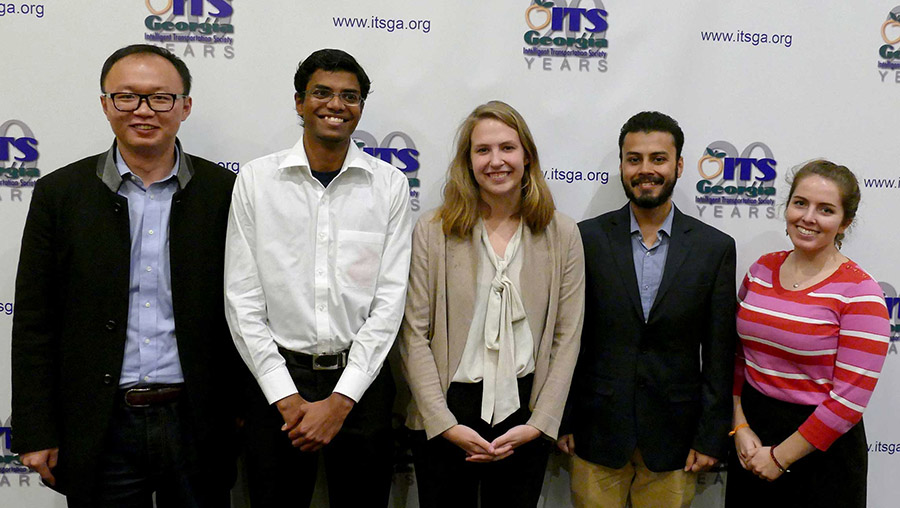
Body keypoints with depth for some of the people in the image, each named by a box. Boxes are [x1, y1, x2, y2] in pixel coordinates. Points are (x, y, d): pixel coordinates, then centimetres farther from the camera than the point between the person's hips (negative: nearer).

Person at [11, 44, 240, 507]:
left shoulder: (225, 191, -1)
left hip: (197, 424, 0)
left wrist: (246, 411, 0)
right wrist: (36, 434, -1)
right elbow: (34, 324, 1)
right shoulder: (59, 192, 0)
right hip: (101, 429, 0)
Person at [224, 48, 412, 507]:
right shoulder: (255, 180, -1)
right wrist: (286, 397, -9)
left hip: (362, 380, 1)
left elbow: (389, 300, -4)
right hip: (278, 378, 0)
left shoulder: (390, 184, 0)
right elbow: (242, 300, -3)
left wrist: (340, 400, -10)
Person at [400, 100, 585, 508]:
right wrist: (446, 424, -10)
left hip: (524, 412, 1)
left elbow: (566, 338, 1)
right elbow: (414, 335, -5)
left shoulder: (561, 234, 1)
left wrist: (539, 424, -5)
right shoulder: (432, 232, -4)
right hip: (445, 415, -1)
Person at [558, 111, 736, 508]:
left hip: (673, 438, 0)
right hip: (597, 431, 0)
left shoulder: (715, 247, -1)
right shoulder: (587, 238, -2)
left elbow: (719, 355, 1)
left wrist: (711, 438, -1)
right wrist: (562, 422, -1)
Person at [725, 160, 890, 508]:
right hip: (751, 435, 5)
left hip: (819, 449, -4)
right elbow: (737, 356, 6)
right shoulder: (762, 269, 1)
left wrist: (780, 456, -13)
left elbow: (850, 399, -16)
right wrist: (740, 426, -5)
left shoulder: (860, 292, -14)